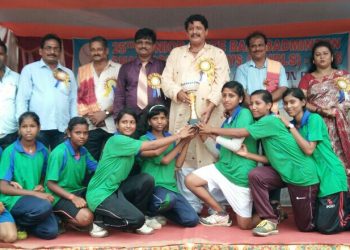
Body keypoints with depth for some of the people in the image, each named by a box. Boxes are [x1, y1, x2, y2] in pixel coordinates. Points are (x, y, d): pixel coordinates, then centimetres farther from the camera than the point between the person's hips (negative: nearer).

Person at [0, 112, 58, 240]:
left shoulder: (43, 150, 6)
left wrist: (41, 186, -3)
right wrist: (35, 193, -18)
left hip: (37, 198, 5)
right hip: (14, 198, -5)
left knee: (51, 232, -19)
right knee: (44, 207, -35)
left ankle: (19, 223, 8)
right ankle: (15, 223, -5)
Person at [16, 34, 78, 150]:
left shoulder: (68, 73, 18)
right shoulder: (29, 69, 8)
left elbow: (73, 101, 14)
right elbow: (22, 99, 2)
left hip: (62, 129, 3)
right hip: (38, 128, -2)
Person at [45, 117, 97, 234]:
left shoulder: (83, 151, 5)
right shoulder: (59, 153, -16)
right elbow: (50, 184, -17)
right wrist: (72, 197, -25)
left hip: (78, 192, 7)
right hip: (60, 196, -7)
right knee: (86, 217, -30)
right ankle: (62, 220, -2)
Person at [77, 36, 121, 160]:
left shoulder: (118, 69, 4)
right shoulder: (82, 71, 14)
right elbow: (78, 97, 12)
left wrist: (105, 113, -10)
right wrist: (88, 115, -2)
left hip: (112, 125, -2)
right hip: (90, 126, 2)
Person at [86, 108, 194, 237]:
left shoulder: (130, 144, 11)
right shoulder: (117, 140, -19)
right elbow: (152, 145, -19)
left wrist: (178, 136, -1)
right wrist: (178, 136, -13)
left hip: (115, 188, 9)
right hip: (100, 194, -9)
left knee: (147, 179, -9)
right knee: (137, 218, -23)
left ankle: (136, 223, 6)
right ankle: (100, 221, 1)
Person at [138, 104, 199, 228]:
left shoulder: (170, 138, 14)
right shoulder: (145, 139, -3)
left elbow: (178, 164, 7)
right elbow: (164, 160, -12)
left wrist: (187, 142, 1)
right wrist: (182, 141, -5)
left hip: (171, 186, 6)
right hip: (153, 186, -6)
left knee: (192, 220, -8)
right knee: (168, 199, -40)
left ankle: (160, 211, 15)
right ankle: (149, 211, -7)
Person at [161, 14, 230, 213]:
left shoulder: (218, 53, 12)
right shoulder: (176, 53, 19)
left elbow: (222, 82, -1)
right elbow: (166, 79, 11)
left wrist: (211, 104, -17)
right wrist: (178, 92, -11)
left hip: (209, 114, -2)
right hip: (182, 115, 3)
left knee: (211, 159, -5)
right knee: (184, 160, 0)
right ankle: (191, 208, 8)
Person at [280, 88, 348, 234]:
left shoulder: (314, 119, -13)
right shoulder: (292, 125, 7)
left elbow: (309, 149, -22)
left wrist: (290, 126, -18)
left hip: (330, 177, -7)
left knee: (326, 227, -9)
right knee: (313, 224, 10)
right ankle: (343, 206, 28)